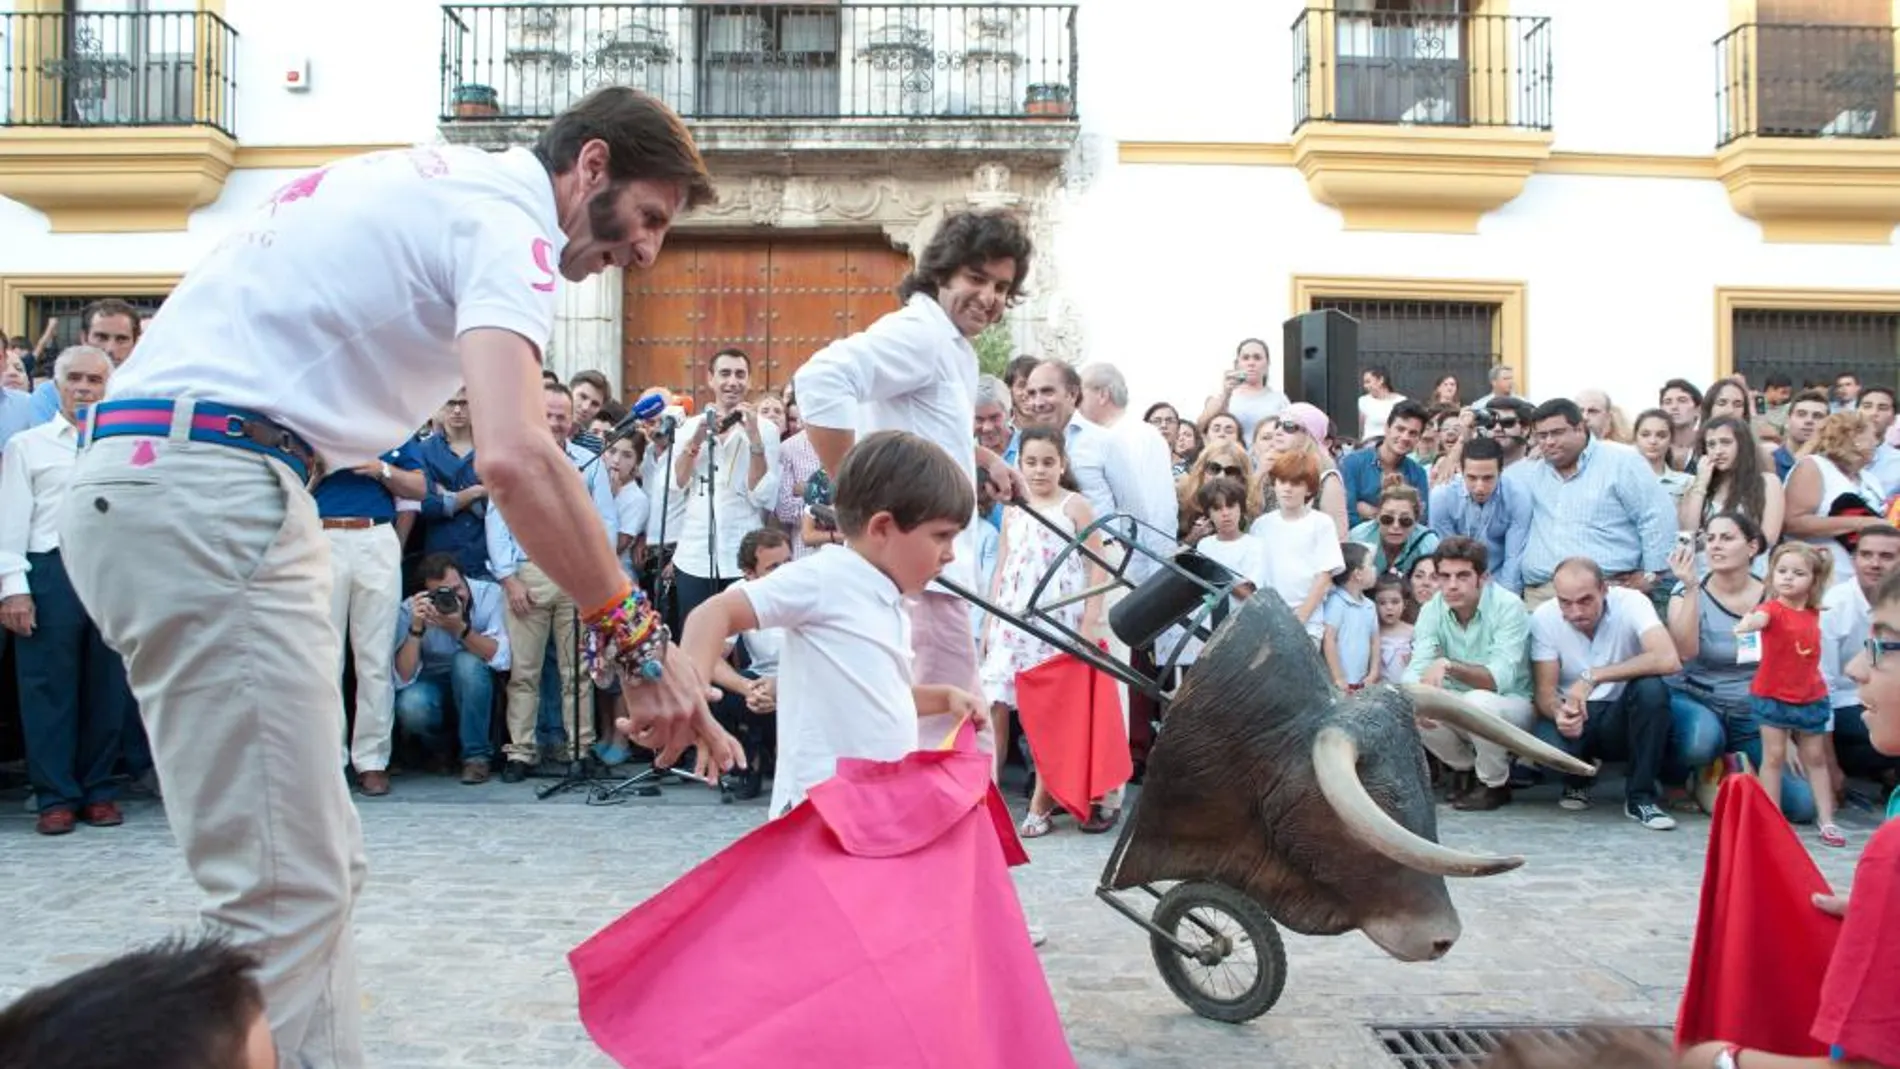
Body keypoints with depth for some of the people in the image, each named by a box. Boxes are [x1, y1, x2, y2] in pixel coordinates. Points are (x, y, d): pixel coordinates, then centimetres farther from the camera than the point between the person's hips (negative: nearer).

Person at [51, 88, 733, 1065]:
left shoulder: (441, 182, 22)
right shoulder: (507, 218, -8)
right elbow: (514, 459, -25)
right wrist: (643, 645, -21)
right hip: (209, 495, -10)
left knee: (318, 869, 12)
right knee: (288, 892, -9)